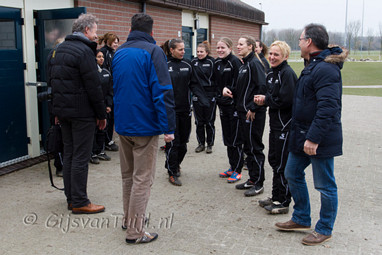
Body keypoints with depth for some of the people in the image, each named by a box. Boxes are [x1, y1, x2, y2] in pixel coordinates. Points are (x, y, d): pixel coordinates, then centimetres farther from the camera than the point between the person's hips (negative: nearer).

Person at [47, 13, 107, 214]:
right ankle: (79, 202, 3)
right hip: (82, 112, -9)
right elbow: (93, 87, -16)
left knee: (69, 154, 14)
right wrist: (101, 114, -9)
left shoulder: (57, 51, 14)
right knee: (81, 157, -3)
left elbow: (52, 82, 17)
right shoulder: (84, 51, -14)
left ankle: (71, 198, 23)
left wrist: (57, 110, 20)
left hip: (63, 110, 9)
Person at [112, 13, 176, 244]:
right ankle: (135, 231, 5)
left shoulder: (119, 53, 10)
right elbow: (163, 92, -19)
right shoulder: (153, 52, -12)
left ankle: (129, 218, 33)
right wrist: (168, 127, -17)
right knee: (143, 179, 0)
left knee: (128, 175, 19)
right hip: (145, 126, -7)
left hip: (122, 125, 7)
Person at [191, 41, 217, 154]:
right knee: (199, 122, 9)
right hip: (197, 96, 3)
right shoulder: (193, 62, 6)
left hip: (210, 95, -3)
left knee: (210, 122, 5)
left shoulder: (212, 62, -5)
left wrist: (217, 93, -10)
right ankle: (201, 143, 21)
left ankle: (210, 144, 17)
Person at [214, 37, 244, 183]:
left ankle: (237, 170, 9)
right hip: (223, 105, 8)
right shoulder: (217, 63, 10)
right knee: (227, 138, 14)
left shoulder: (235, 62, -13)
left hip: (234, 105, -8)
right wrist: (218, 98, 8)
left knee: (235, 139, -1)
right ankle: (232, 167, 25)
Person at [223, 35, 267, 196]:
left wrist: (253, 108, -21)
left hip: (253, 114, -10)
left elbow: (262, 88, -21)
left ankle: (258, 184, 7)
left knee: (255, 147, -2)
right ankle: (252, 179, 26)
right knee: (248, 147, 15)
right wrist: (228, 90, 3)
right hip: (243, 112, 10)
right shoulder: (244, 65, 17)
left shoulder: (254, 63, -12)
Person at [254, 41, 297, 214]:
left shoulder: (287, 73, -16)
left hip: (286, 124, -9)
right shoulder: (271, 74, 12)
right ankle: (276, 197, 27)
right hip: (275, 122, 9)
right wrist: (262, 99, -3)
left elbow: (285, 100, -23)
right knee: (273, 159, 15)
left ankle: (283, 203, 9)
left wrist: (266, 100, -10)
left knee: (282, 164, -3)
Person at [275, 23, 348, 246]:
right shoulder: (313, 65, 13)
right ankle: (301, 219, 33)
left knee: (325, 185, 5)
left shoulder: (325, 69, -21)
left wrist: (314, 138, -28)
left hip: (320, 139, -11)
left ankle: (325, 230, 21)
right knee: (293, 174, 18)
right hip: (303, 135, 11)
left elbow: (327, 108, -28)